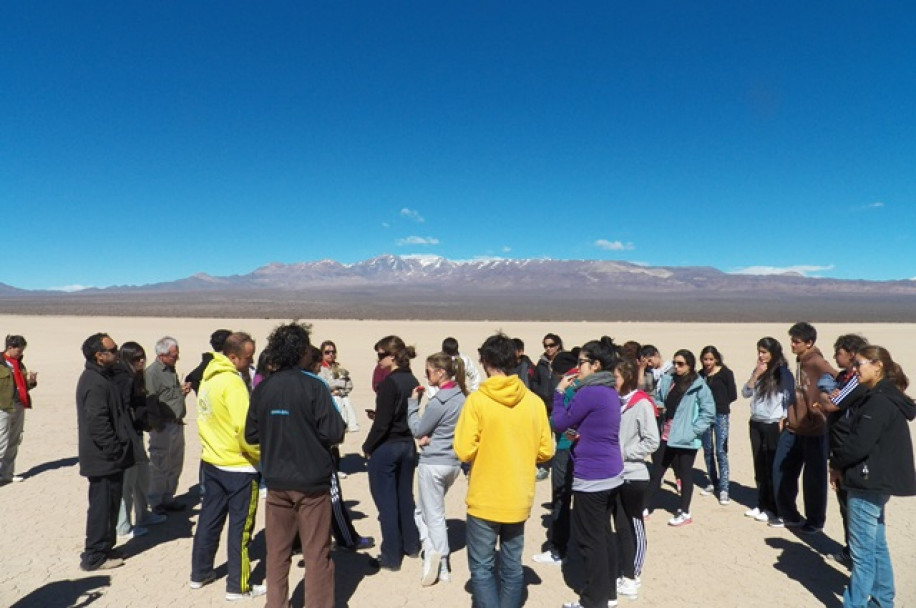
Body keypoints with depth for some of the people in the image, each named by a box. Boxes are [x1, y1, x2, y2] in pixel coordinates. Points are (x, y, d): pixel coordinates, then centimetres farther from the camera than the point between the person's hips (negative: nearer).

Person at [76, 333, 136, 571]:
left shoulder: (96, 377, 12)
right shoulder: (96, 384, -22)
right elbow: (98, 423, -26)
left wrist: (117, 449, 20)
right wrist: (115, 451, -19)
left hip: (105, 457, 11)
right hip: (105, 459, -11)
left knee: (107, 504, 19)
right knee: (103, 505, 1)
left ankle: (102, 549, 31)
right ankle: (94, 557, 12)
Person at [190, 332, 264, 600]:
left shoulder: (208, 377, 5)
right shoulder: (232, 382, -22)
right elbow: (244, 427, -25)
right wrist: (261, 454, -12)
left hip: (211, 461, 9)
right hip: (238, 466, -8)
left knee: (209, 518, 20)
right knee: (240, 526, 3)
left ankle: (200, 573, 33)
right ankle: (238, 586, 13)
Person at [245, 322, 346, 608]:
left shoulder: (262, 388, -1)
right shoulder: (313, 386, -15)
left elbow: (250, 435, 5)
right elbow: (334, 433, -17)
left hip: (276, 482, 5)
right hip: (312, 481, -4)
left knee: (277, 552, 17)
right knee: (316, 554, 6)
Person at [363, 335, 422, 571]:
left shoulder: (390, 382, -20)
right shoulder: (413, 381, 2)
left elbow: (382, 422, -19)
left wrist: (367, 447, -7)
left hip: (386, 447, -7)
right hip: (408, 445, 8)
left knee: (386, 502, 4)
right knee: (405, 496, 20)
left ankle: (391, 556, 13)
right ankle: (411, 545, 33)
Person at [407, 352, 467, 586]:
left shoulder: (438, 401, -21)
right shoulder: (461, 396, 3)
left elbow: (417, 430, -10)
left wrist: (413, 402, -3)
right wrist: (430, 436, -2)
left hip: (433, 463, -8)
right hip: (454, 463, 8)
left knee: (434, 515, 6)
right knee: (424, 511, 20)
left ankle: (441, 566, 11)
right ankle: (432, 552, 12)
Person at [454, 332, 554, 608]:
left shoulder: (477, 400, -15)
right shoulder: (534, 401, -4)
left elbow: (464, 451, -16)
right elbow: (545, 451, 1)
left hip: (484, 499, -4)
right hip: (519, 499, 4)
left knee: (481, 567, 9)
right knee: (512, 566, 17)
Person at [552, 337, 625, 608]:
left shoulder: (589, 392, -20)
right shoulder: (610, 392, 9)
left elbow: (559, 423, -11)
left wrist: (559, 391, -1)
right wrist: (577, 434, 5)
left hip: (591, 476, -9)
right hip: (611, 473, 9)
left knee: (589, 538, 2)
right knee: (604, 533, 18)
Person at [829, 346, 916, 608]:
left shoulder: (880, 401, -20)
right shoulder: (886, 397, 12)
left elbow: (859, 444, -24)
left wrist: (837, 464, -6)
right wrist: (842, 466, 5)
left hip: (868, 483, -10)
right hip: (877, 482, 10)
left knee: (862, 551, -1)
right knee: (876, 545, 19)